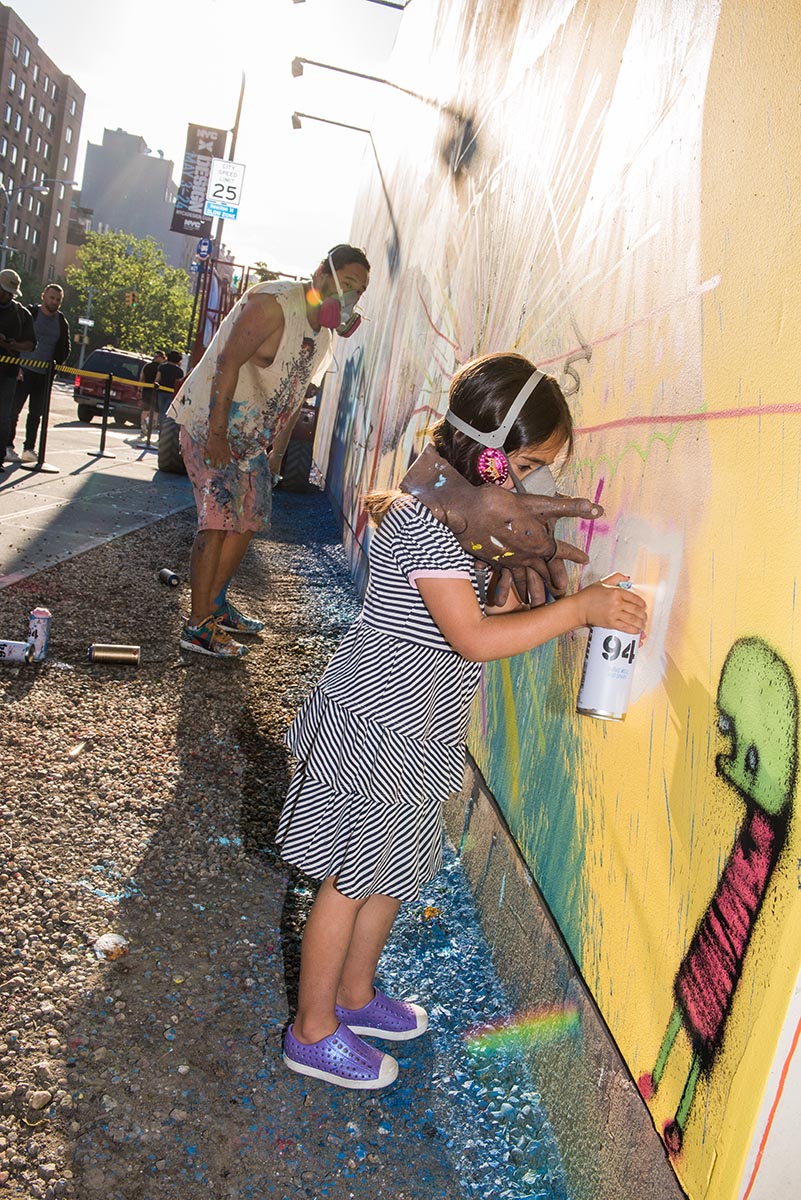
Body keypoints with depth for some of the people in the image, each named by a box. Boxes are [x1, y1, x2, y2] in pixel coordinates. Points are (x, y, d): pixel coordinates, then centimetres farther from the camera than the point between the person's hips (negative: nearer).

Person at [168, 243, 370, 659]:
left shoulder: (323, 333, 10)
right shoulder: (273, 304, -18)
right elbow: (227, 362, -24)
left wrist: (278, 451, 14)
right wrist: (217, 433, -27)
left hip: (253, 438, 9)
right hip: (210, 423, -9)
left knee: (247, 521, 11)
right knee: (218, 521, -12)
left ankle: (215, 603, 25)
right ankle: (197, 625, -7)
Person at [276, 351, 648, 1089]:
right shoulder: (427, 520, -24)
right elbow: (474, 637, -28)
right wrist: (583, 607, -25)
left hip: (415, 728, 10)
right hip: (381, 726, -10)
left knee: (394, 870, 22)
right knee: (353, 881, 7)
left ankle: (354, 993, 44)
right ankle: (313, 1031, 27)